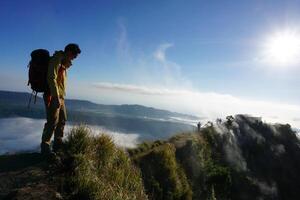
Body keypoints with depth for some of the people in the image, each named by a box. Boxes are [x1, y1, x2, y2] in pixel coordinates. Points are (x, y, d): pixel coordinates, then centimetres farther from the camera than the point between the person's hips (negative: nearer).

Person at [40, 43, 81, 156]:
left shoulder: (63, 62, 18)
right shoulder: (56, 59, -10)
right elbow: (51, 78, -21)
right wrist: (56, 97, -24)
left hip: (60, 96, 10)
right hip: (53, 96, -10)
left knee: (62, 120, 13)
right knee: (53, 121, -8)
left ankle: (58, 145, 23)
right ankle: (45, 147, 2)